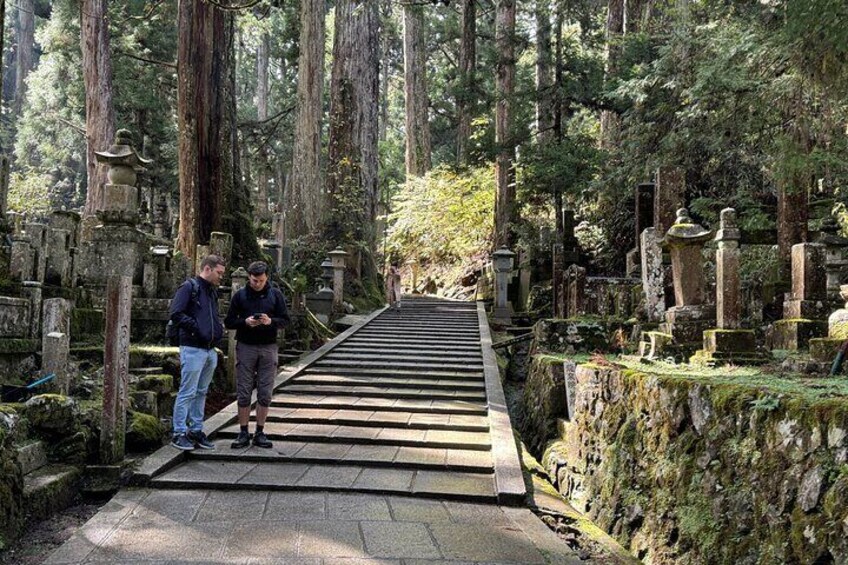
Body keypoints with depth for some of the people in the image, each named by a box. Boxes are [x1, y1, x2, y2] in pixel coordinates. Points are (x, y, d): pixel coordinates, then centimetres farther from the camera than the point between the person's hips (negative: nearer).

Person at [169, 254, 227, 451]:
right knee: (187, 393, -4)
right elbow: (176, 314, -17)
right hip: (193, 348, -8)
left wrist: (219, 330, 10)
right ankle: (179, 433, 3)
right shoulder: (189, 287, -8)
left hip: (210, 350, 8)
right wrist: (196, 329, -17)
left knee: (201, 392, 14)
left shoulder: (213, 291, 19)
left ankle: (196, 430, 22)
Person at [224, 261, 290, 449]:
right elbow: (229, 322, 2)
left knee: (265, 394, 4)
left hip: (268, 348, 1)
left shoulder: (275, 294, 3)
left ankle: (260, 433, 14)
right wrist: (245, 322, -16)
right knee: (244, 393, 3)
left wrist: (271, 321, -17)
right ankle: (243, 433, 12)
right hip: (246, 347, 0)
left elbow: (285, 320, 3)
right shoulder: (240, 296, 1)